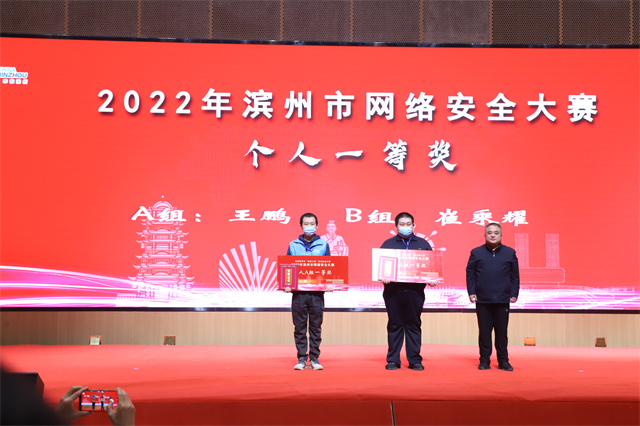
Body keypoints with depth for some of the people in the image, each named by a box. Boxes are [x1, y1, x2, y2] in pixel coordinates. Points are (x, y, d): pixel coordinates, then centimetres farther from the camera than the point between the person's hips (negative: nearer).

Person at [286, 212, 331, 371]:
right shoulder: (293, 245, 9)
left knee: (316, 327, 3)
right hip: (298, 291, 0)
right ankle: (301, 359, 7)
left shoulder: (323, 245, 9)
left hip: (317, 291, 0)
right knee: (299, 327, 1)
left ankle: (314, 358, 9)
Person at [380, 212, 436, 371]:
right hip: (393, 290, 0)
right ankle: (393, 360, 9)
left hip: (415, 291, 1)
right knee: (394, 325, 3)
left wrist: (431, 279, -7)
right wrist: (383, 277, -14)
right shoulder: (388, 244, 10)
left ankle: (415, 360, 9)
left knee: (414, 325, 4)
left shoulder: (423, 244, 13)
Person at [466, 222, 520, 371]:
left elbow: (515, 275, 11)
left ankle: (503, 361, 13)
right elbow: (470, 273, 7)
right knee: (484, 331, 3)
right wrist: (471, 292, -1)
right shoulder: (476, 253, 7)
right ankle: (484, 361, 11)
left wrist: (514, 294, 5)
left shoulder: (510, 253, 10)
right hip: (482, 300, 0)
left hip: (502, 300, 0)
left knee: (502, 332, 4)